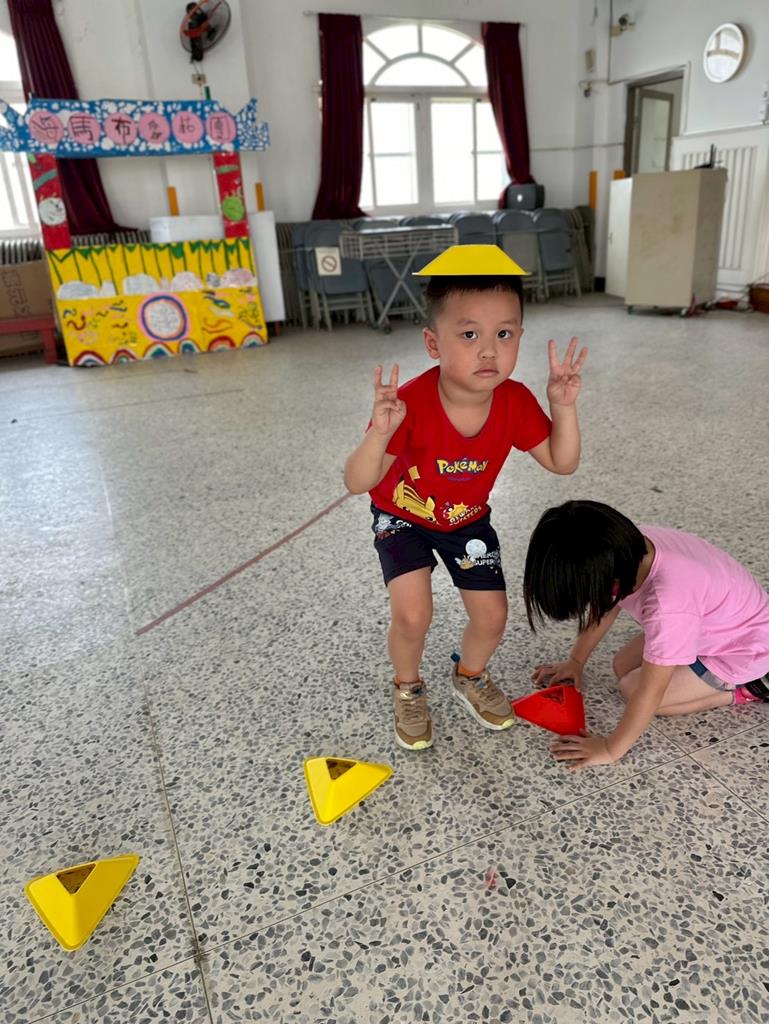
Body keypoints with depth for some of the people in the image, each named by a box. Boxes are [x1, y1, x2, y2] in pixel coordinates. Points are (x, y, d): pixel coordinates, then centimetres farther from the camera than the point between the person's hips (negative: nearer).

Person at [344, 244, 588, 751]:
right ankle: (408, 689, 17)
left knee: (492, 617, 2)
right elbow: (357, 483, -35)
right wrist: (381, 434, -53)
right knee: (413, 615, -18)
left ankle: (471, 677, 38)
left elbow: (562, 463, -14)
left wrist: (564, 406, -29)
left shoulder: (516, 402, -22)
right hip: (402, 516, -3)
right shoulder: (410, 403, -35)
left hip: (467, 520, 4)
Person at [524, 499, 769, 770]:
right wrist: (576, 661, 8)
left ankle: (744, 689, 2)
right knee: (624, 667, 5)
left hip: (744, 647, -7)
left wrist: (611, 749, -20)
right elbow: (605, 606, -1)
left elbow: (649, 693, -32)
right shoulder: (626, 548, -22)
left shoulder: (668, 603, -43)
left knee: (633, 689, -10)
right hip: (714, 621, 7)